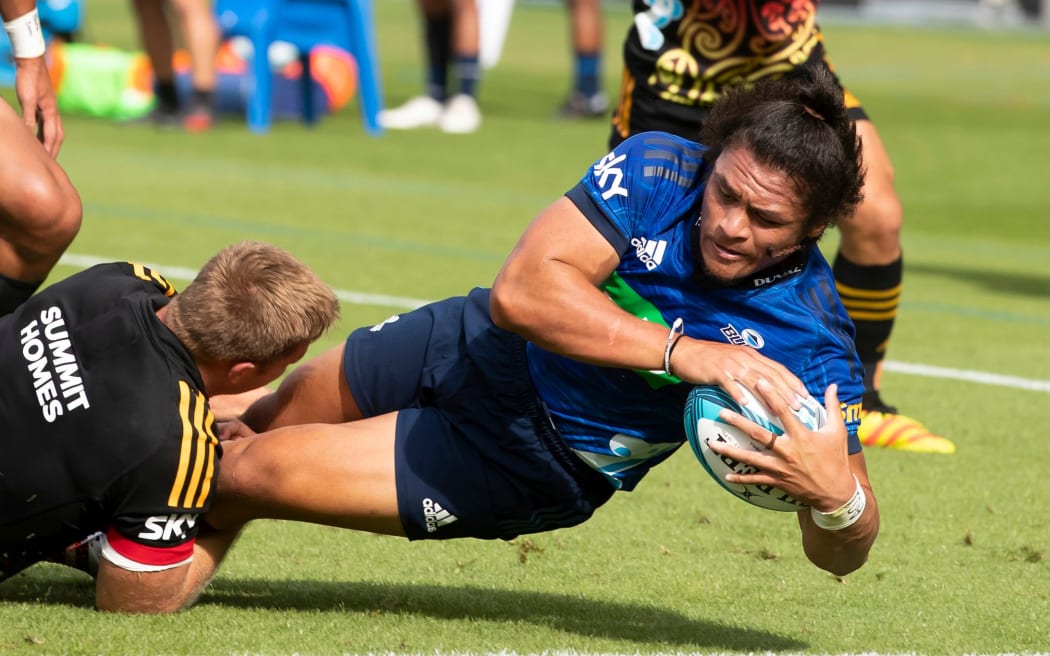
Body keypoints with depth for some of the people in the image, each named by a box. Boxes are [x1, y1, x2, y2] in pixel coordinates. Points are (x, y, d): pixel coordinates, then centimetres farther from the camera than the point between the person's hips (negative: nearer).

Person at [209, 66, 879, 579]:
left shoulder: (812, 346, -29)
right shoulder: (657, 168, -26)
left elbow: (840, 555, -24)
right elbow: (522, 289, -35)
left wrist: (836, 495, -48)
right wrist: (681, 350, -44)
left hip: (538, 464, -2)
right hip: (481, 344, 2)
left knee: (256, 471, -3)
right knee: (274, 416, 23)